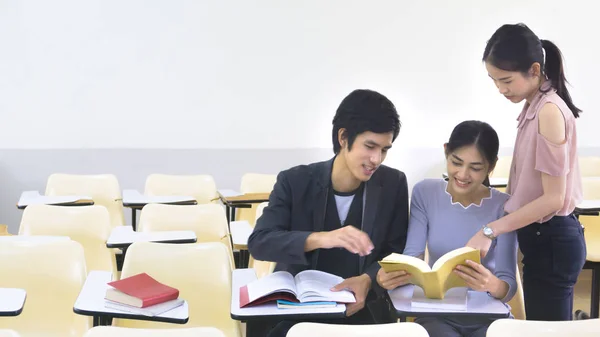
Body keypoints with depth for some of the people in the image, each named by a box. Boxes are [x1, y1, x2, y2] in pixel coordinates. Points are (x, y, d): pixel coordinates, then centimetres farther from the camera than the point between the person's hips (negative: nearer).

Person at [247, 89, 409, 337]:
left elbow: (397, 253, 3)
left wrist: (368, 281, -19)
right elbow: (258, 242, -15)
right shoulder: (294, 182, -5)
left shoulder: (393, 184, 0)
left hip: (361, 309, 2)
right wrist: (319, 239, -33)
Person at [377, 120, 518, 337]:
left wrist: (493, 285, -34)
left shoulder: (503, 206, -5)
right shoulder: (425, 193, 0)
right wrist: (390, 274, -30)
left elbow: (509, 283, -10)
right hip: (437, 314, 0)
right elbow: (412, 255, -7)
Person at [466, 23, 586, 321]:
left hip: (551, 241, -9)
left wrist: (490, 230, -21)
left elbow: (554, 197, -21)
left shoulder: (549, 110, -20)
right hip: (542, 237, 9)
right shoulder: (535, 107, 8)